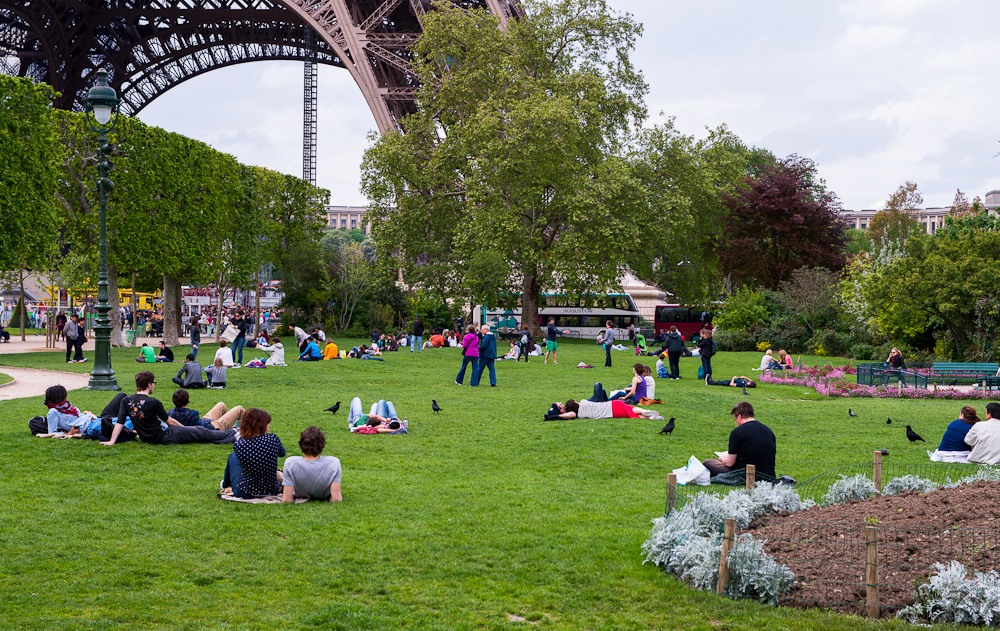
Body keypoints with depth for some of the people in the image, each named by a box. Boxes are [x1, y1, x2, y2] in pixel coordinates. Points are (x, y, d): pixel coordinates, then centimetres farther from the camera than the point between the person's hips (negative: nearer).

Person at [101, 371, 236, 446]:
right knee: (200, 432, 6)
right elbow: (169, 421, -7)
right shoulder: (153, 403, -19)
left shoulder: (126, 401, -4)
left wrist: (112, 441, -6)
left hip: (146, 438, 7)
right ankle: (232, 435, 16)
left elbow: (119, 422, -9)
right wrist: (184, 428, 8)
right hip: (164, 436, -7)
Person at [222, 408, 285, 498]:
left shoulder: (238, 445, -15)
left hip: (245, 493, -1)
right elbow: (282, 453, 8)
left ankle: (226, 485, 53)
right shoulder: (273, 439, -15)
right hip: (272, 491, 1)